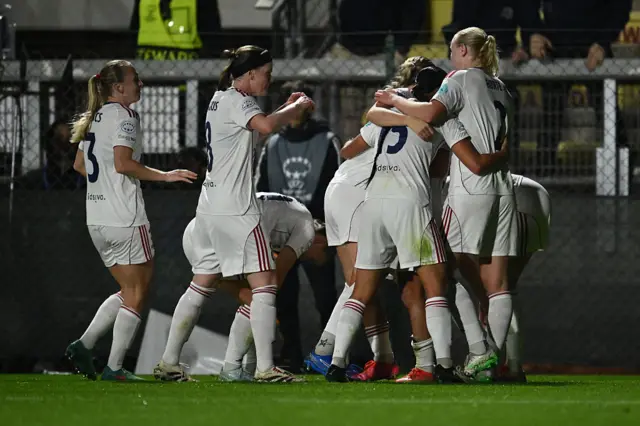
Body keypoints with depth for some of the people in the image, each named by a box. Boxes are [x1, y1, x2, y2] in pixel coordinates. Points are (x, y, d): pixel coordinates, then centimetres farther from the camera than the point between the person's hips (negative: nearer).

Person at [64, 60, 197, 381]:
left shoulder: (94, 118, 15)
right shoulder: (123, 116, -10)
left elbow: (80, 165, 22)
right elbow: (123, 163, -22)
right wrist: (164, 176, -17)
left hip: (96, 218, 9)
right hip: (124, 218, -9)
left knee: (129, 290, 17)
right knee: (137, 291, -1)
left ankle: (83, 345, 7)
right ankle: (114, 367, -4)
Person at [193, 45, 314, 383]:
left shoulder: (221, 98, 18)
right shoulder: (236, 101, -11)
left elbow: (257, 128, 33)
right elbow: (266, 126, -30)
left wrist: (287, 108, 20)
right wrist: (298, 107, -14)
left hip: (210, 206, 10)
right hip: (235, 209, -10)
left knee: (202, 283, 15)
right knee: (265, 281, -10)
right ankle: (265, 367, -19)